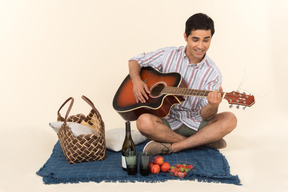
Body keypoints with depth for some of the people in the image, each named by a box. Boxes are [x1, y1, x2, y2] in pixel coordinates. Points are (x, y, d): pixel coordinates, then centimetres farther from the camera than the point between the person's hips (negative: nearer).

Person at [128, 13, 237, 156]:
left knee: (229, 119, -24)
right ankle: (204, 141, -18)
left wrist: (212, 106, -33)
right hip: (166, 121, 0)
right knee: (144, 122, -33)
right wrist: (136, 80, -13)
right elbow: (135, 61, 8)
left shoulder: (212, 73, -4)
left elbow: (204, 115, -8)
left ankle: (172, 147, -27)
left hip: (194, 125, 1)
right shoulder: (168, 55, -1)